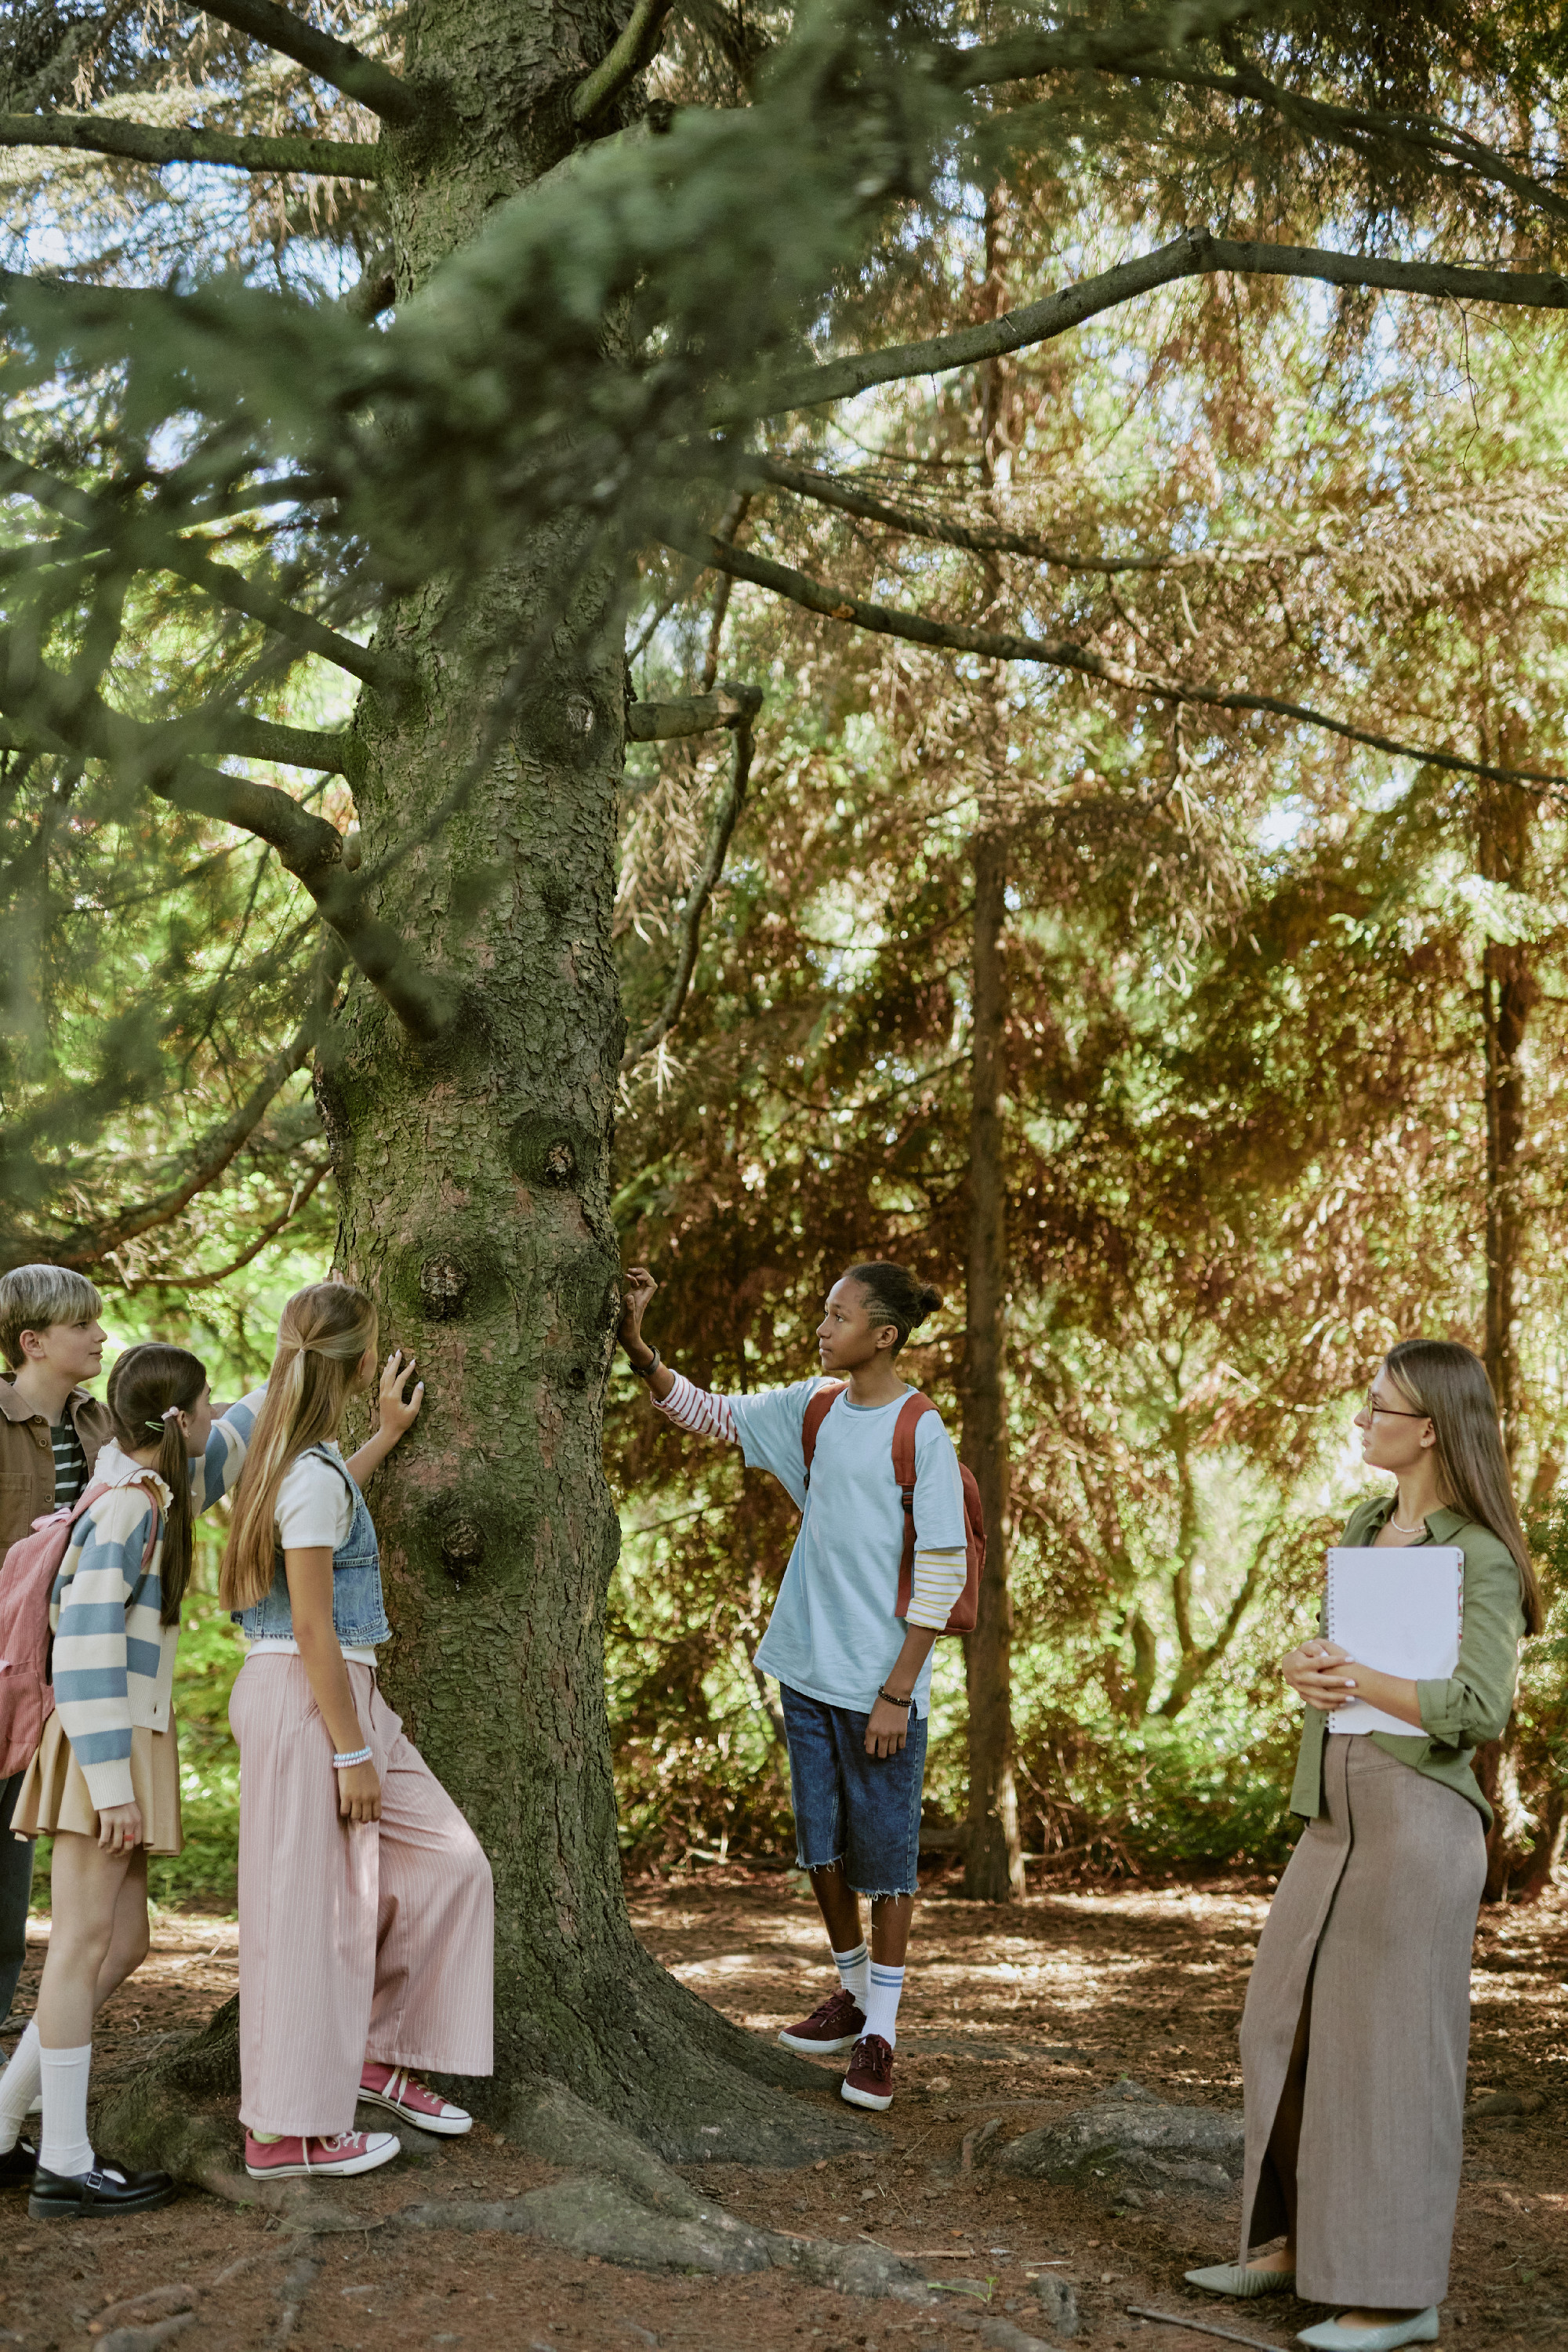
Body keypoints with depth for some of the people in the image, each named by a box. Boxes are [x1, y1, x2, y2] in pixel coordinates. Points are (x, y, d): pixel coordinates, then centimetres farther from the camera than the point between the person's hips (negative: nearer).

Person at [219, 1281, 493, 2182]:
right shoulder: (316, 1474, -19)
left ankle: (376, 2052, 20)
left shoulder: (300, 1457, 10)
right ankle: (290, 2131, 10)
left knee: (444, 1861, 11)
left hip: (339, 1694, 10)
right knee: (312, 1908, -1)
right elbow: (311, 1630, -20)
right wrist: (352, 1753, -17)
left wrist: (389, 1434, 42)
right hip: (307, 1701, -10)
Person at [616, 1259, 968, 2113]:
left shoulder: (923, 1436, -12)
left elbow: (939, 1576, -12)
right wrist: (635, 1344, -2)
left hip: (880, 1681, -6)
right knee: (820, 1844, 14)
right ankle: (851, 1992, 33)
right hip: (808, 1666, 6)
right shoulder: (811, 1409, 5)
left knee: (885, 1854, 2)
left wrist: (898, 1692, -14)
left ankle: (879, 2034, 12)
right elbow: (702, 1411, 12)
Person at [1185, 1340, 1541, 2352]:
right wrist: (1310, 1672, -6)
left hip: (1418, 1814, -8)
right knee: (1287, 2022, 13)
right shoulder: (1364, 1527, 12)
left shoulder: (1480, 1557, -12)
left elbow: (1482, 1707, -19)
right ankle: (1294, 2241, 27)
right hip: (1337, 1811, 8)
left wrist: (1363, 1682, -23)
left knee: (1389, 2045, -2)